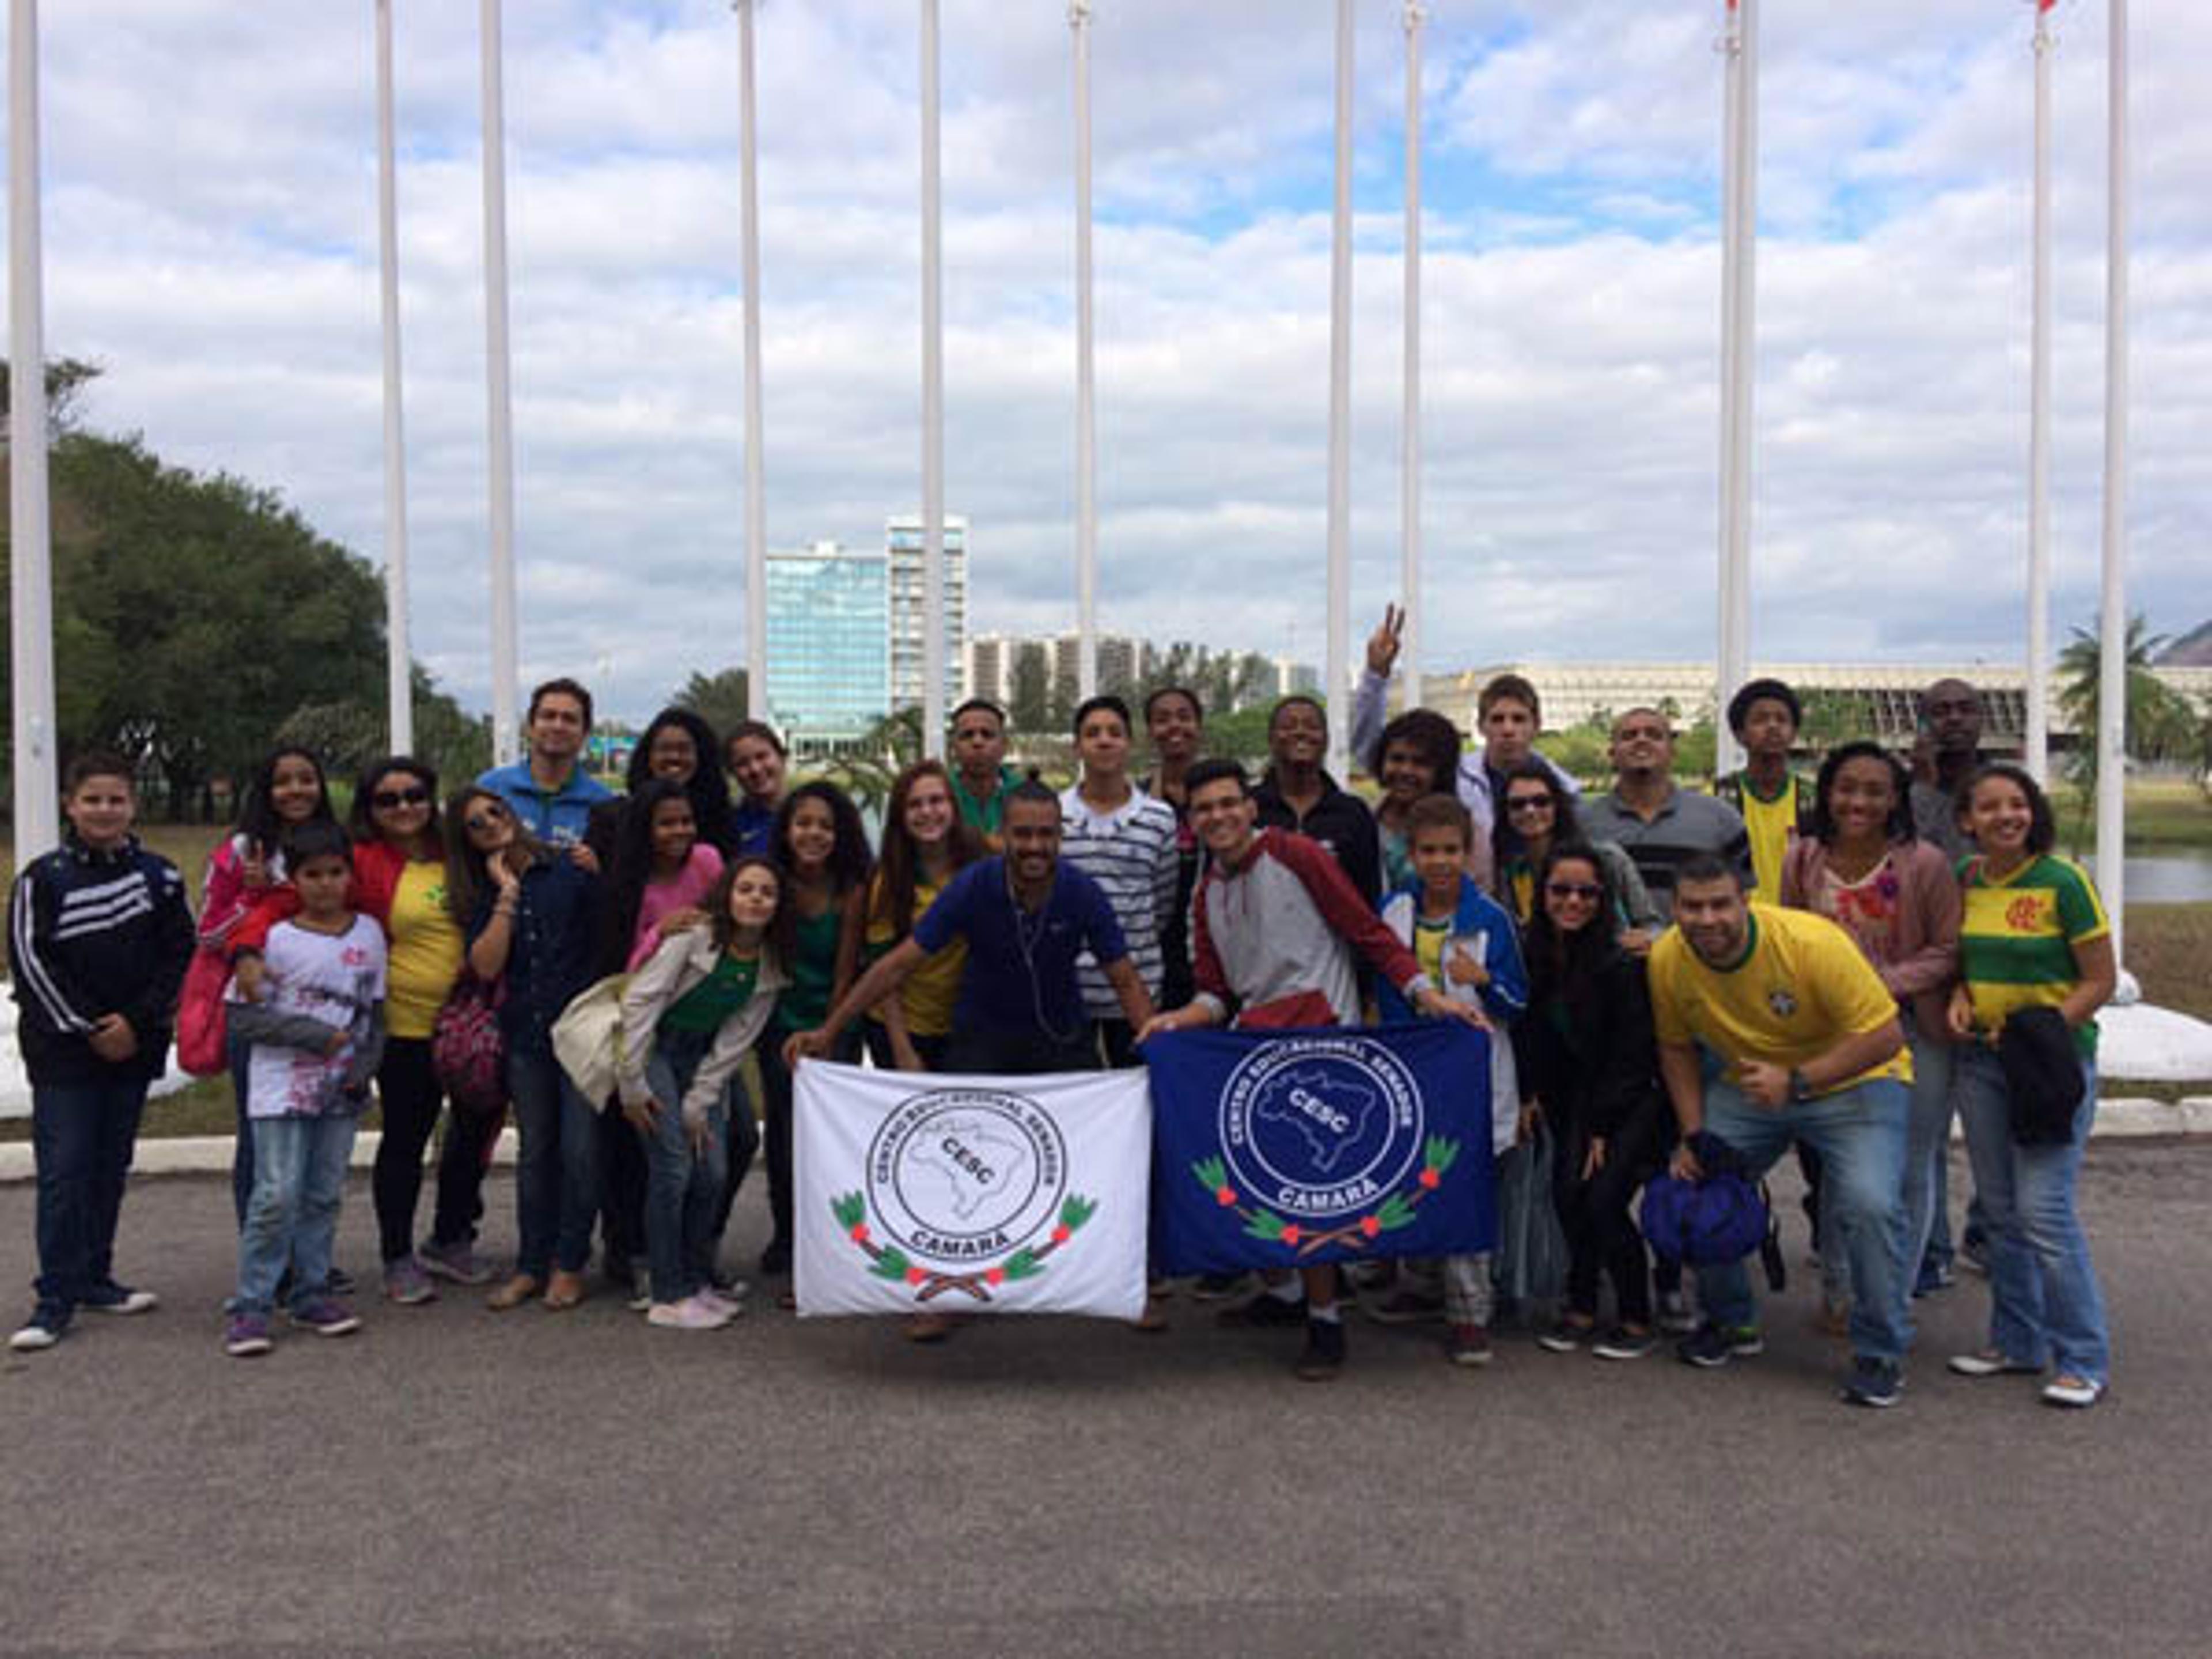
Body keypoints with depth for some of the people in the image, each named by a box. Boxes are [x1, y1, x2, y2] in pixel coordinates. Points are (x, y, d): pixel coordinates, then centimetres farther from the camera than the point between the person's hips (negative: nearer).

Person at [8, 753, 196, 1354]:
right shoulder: (42, 878, -3)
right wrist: (88, 1029, -11)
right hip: (63, 1052, -3)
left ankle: (95, 1278, 22)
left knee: (111, 1167, 10)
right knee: (63, 1170, -4)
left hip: (133, 1048, 3)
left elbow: (180, 955, 2)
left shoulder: (159, 875, 4)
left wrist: (137, 1022, -9)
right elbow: (31, 961, -6)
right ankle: (56, 1297, 3)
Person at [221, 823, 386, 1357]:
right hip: (282, 1088, -4)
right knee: (277, 1196, -8)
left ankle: (311, 1295, 20)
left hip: (342, 1091, 4)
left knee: (325, 1196, 10)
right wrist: (315, 1035, -16)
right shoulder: (275, 939, -7)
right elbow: (243, 1016, -9)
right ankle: (250, 1307, 1)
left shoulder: (369, 932, 5)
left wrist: (364, 1066, -4)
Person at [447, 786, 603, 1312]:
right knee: (536, 1151, 11)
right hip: (526, 1035, 3)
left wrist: (598, 870, -13)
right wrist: (508, 893, -6)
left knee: (580, 1148, -2)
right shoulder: (483, 896, 10)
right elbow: (485, 965, -7)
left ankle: (569, 1263, 13)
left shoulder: (571, 871, -1)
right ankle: (531, 1265, 22)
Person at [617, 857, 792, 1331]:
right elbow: (639, 1001, -17)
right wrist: (632, 1086, -16)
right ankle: (668, 1297, -4)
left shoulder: (770, 968, -2)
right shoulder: (694, 937, -18)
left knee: (713, 1174, -1)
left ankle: (696, 1282, 16)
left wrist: (699, 1105, -5)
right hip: (653, 1047, -5)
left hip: (703, 1058, 5)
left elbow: (736, 1040, -1)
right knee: (673, 1168, -12)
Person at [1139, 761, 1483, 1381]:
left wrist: (1428, 994, -13)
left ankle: (1324, 1318, 3)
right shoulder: (1207, 894, 16)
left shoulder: (1296, 854, -4)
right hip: (1256, 1038, 6)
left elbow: (1369, 932, -5)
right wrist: (1176, 1020, -6)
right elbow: (1216, 993, 14)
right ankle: (1284, 1292, 27)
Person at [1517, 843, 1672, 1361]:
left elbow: (1632, 1054, -14)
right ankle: (1581, 1307, 8)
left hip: (1637, 1098, -5)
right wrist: (1531, 1096, 0)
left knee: (1603, 1198, -14)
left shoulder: (1621, 963, -19)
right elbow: (1529, 1036, 7)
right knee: (1568, 1193, -10)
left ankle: (1636, 1319, 4)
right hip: (1578, 1096, 5)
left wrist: (1602, 1128, -12)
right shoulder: (1536, 955, -4)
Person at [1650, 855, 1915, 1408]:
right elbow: (1677, 1049, 3)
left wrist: (1797, 1081, -32)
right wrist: (1692, 1134, -6)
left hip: (1852, 1081, -4)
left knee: (1870, 1202, -24)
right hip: (1747, 1087, 5)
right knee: (1690, 1183, -6)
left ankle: (1880, 1354, -2)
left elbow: (1886, 1035, -24)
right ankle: (1732, 1322, 19)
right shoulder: (1667, 959, -13)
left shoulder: (1811, 942, -28)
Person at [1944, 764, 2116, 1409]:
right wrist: (1959, 997, -1)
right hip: (1980, 1062, 6)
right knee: (2001, 1210, 13)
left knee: (2044, 1211, -9)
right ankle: (2018, 1340, 26)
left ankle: (2083, 1361, 3)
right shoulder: (1964, 878, 6)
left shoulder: (2064, 881, -12)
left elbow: (2101, 980, -10)